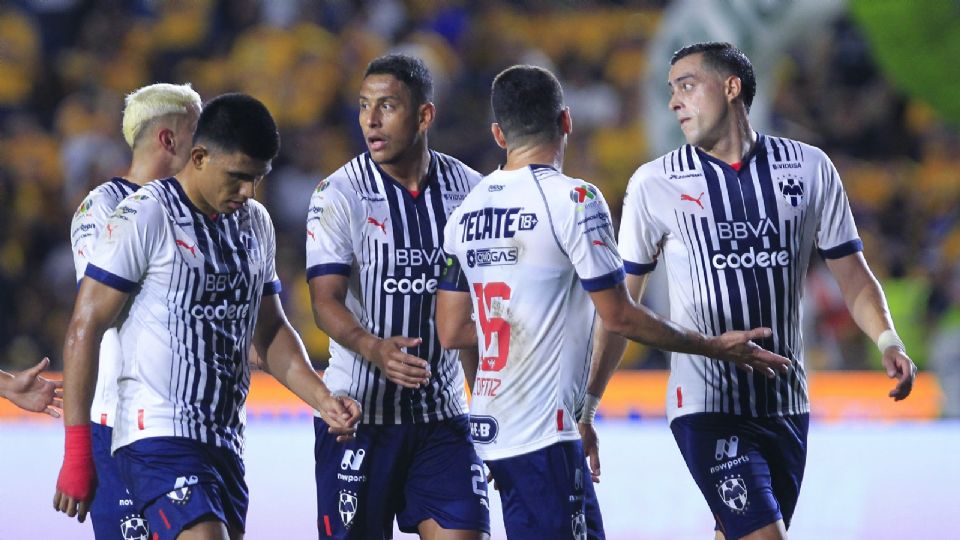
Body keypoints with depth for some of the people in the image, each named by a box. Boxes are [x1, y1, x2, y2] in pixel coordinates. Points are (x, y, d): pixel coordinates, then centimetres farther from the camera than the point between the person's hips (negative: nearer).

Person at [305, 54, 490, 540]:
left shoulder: (468, 190, 4)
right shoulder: (339, 194, -6)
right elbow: (326, 301, -16)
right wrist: (375, 349, -35)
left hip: (442, 413, 3)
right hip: (359, 413, -3)